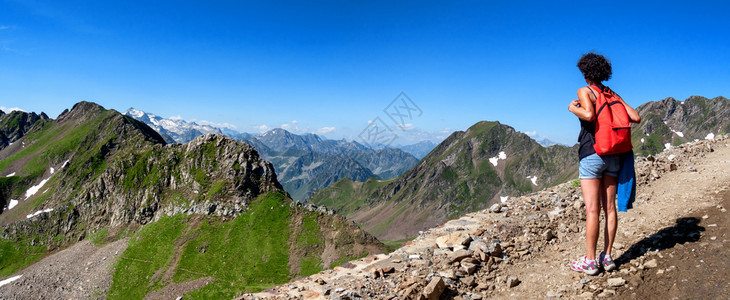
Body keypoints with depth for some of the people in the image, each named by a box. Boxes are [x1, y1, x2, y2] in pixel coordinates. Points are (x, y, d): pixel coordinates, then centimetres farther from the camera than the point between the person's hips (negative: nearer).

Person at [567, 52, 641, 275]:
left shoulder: (584, 91, -5)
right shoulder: (613, 95, 13)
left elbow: (589, 115, -23)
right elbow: (636, 118, 6)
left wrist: (573, 108, -4)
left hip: (592, 154, -6)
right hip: (613, 156, 6)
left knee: (592, 209, -5)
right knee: (609, 207, 8)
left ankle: (590, 261, -1)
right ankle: (607, 257, 13)